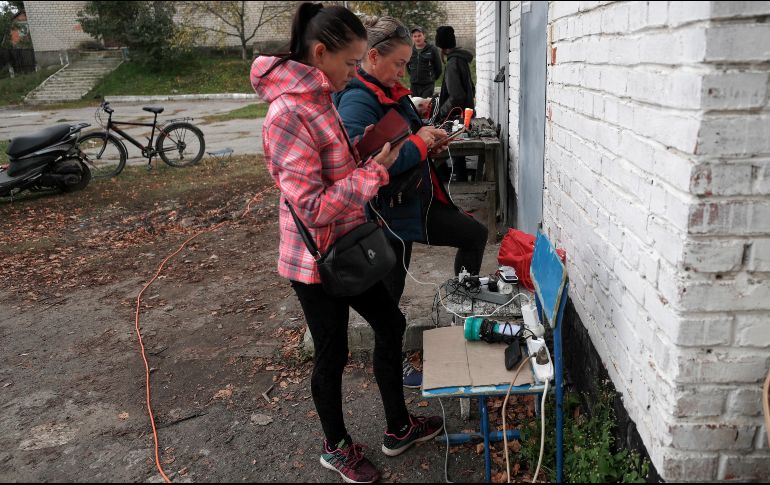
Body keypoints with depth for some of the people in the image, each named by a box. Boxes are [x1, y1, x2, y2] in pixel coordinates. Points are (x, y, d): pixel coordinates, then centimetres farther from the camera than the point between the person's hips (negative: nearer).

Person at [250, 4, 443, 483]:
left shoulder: (321, 98, 5)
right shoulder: (289, 114, -24)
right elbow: (313, 207, -27)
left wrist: (367, 152, 1)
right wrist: (375, 170, -21)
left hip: (350, 246, 9)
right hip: (317, 259, -9)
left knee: (391, 324, 18)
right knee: (333, 354, 9)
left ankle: (399, 427, 38)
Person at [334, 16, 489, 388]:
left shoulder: (391, 92, 8)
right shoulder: (357, 100, -21)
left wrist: (429, 142, 2)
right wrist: (418, 143, -21)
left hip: (418, 201, 9)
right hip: (388, 212, -9)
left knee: (474, 234, 16)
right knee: (389, 291, 7)